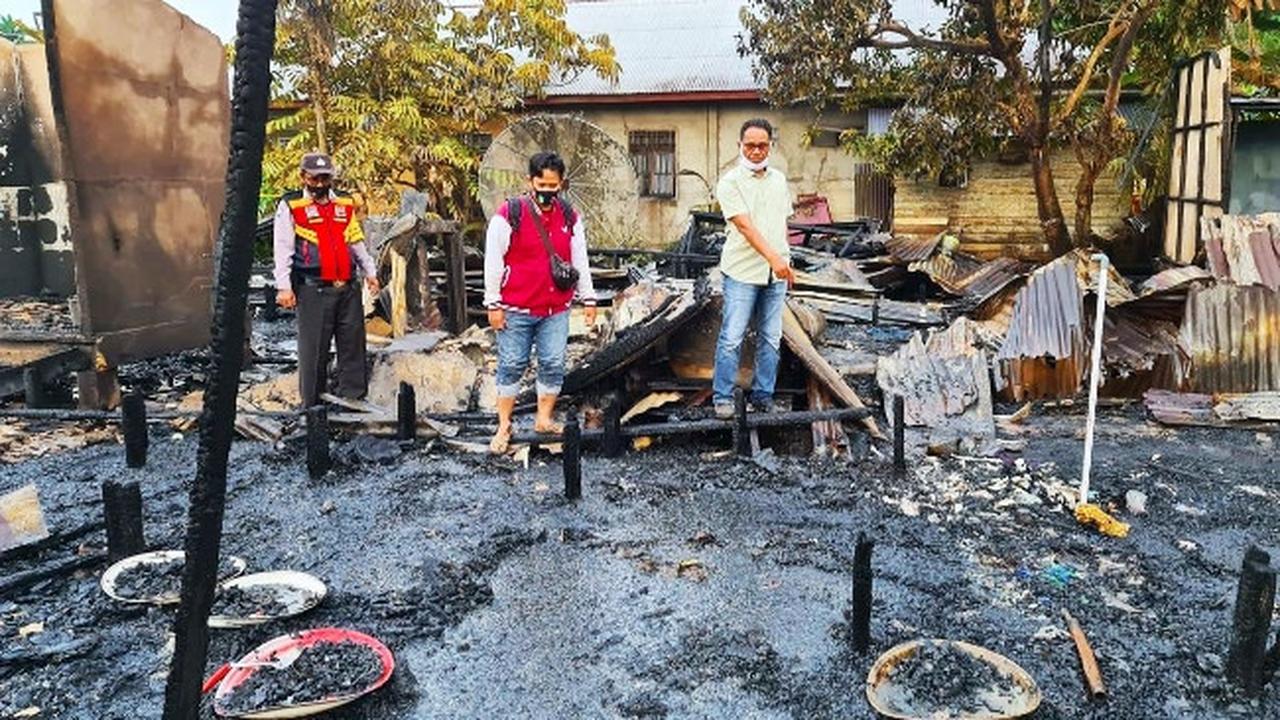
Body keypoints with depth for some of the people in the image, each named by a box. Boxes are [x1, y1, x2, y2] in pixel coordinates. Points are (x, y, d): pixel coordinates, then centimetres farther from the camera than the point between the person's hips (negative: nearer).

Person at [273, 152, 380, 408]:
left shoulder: (345, 203, 16)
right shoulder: (290, 206, 2)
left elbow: (357, 241, 24)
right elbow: (283, 248, -2)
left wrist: (370, 272, 21)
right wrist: (284, 287, -9)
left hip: (349, 287, 5)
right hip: (313, 289, -4)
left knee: (353, 344, 5)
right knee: (313, 348, -2)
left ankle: (353, 398, 13)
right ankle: (312, 404, 7)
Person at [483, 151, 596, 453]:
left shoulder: (570, 217, 7)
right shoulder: (509, 215, -7)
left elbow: (580, 260, 13)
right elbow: (493, 262, -5)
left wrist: (588, 298, 10)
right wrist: (493, 304, -7)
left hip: (556, 310, 4)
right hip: (516, 311, -4)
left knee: (553, 366, 6)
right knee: (511, 366, 3)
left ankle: (544, 419, 21)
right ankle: (504, 427, 13)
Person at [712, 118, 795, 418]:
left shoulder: (779, 179, 13)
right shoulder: (730, 183, -7)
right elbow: (745, 226, -18)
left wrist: (786, 260, 16)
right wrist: (773, 257, -27)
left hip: (776, 272, 6)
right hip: (742, 272, -6)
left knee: (771, 339, 8)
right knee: (731, 338, -5)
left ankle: (763, 396, 18)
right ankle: (722, 397, 5)